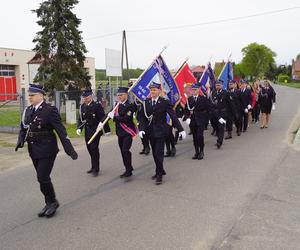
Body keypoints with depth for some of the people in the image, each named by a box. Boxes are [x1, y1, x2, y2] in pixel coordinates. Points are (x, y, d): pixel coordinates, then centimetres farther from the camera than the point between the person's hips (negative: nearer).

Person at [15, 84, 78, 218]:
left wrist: (69, 149, -24)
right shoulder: (28, 111, 7)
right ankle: (50, 203, 30)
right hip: (34, 150, 7)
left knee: (43, 178, -6)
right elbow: (23, 128, 13)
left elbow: (60, 130, -18)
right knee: (42, 178, 15)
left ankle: (52, 202, 17)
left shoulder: (50, 110, -13)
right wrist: (21, 140, -8)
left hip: (46, 150, -7)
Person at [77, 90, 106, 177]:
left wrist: (101, 123, -31)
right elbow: (80, 118, 12)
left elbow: (102, 117, -11)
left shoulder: (97, 105, -8)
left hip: (95, 131, -6)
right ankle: (93, 167, 28)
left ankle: (96, 169, 2)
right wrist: (79, 128, -2)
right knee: (90, 149, 13)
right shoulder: (82, 106, 8)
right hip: (87, 131, 6)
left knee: (94, 149, -7)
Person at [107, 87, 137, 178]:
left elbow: (126, 119, -22)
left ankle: (129, 171, -1)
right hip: (120, 132, 7)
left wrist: (114, 117, -19)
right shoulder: (117, 105, 10)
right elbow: (110, 114, 12)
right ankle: (128, 168, 27)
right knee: (123, 151, 13)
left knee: (125, 150, -12)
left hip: (128, 131, -7)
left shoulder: (129, 106, -13)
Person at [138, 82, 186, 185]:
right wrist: (141, 129, -9)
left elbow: (173, 116, -9)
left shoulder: (164, 102, -8)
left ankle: (159, 174, 7)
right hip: (151, 132, 5)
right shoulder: (147, 102, 4)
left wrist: (181, 129, -12)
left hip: (160, 131, -5)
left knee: (159, 153, -6)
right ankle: (160, 171, 30)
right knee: (154, 153, 13)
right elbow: (144, 117, 4)